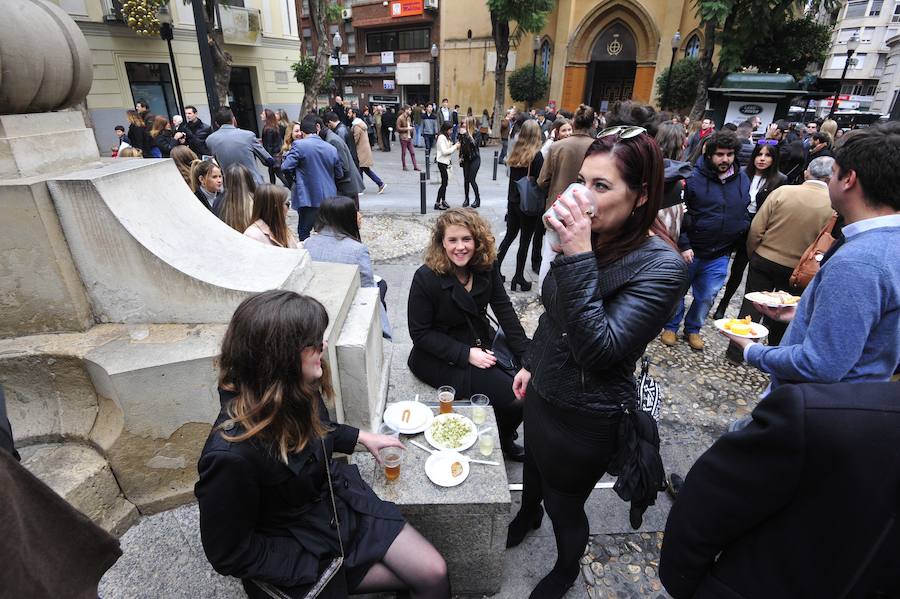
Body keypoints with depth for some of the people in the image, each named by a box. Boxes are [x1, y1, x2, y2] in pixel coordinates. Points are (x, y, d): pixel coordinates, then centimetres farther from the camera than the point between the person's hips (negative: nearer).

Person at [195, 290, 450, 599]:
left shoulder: (298, 391, -14)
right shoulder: (230, 455, -34)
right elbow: (229, 554, -19)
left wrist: (361, 437, 4)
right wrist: (316, 565, -16)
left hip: (345, 501, 6)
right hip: (301, 548, -5)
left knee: (435, 573, 2)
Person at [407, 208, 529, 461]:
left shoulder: (486, 266, -5)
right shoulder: (426, 277, -20)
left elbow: (504, 310, -3)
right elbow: (420, 333, -15)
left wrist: (527, 354, -11)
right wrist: (466, 354, -22)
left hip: (482, 343, 6)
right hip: (440, 358, -6)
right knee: (513, 397, -16)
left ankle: (505, 440, 23)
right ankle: (500, 444, 19)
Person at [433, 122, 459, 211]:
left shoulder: (446, 137, 15)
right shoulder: (441, 137, -15)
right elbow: (444, 151, -21)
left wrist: (454, 146, 2)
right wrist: (455, 147, -14)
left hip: (446, 162, 10)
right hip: (442, 162, -10)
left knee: (445, 182, 13)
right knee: (444, 182, -9)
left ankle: (443, 201, 23)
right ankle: (437, 203, -5)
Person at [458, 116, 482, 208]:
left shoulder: (477, 133, -10)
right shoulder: (463, 132, 1)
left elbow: (474, 144, -24)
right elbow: (461, 145, 10)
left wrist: (466, 134, -26)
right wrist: (460, 157, 6)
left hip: (474, 159, -4)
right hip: (466, 159, 5)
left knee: (472, 180, -8)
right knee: (466, 180, 6)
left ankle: (478, 199, 9)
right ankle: (466, 199, 19)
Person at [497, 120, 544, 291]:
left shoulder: (515, 152, 3)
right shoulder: (537, 155, -15)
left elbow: (513, 177, 7)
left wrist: (510, 200, 12)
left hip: (513, 201, 6)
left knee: (509, 236, 18)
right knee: (524, 241, 5)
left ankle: (495, 268, 22)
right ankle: (518, 278, 13)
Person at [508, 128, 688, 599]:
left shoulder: (660, 266, -26)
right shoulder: (588, 238, -7)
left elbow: (600, 348, -35)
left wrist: (578, 257, -38)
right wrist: (531, 363, 15)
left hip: (586, 417, -6)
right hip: (543, 392, 6)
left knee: (564, 504, 18)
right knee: (533, 467, 32)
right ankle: (528, 514, 66)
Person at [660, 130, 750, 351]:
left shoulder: (743, 180, 3)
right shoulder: (694, 178, -13)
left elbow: (746, 211, 18)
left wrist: (741, 229, 5)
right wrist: (683, 245, -15)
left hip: (720, 254, 4)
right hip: (689, 251, -4)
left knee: (706, 297, 13)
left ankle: (692, 329, 32)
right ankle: (671, 327, 29)